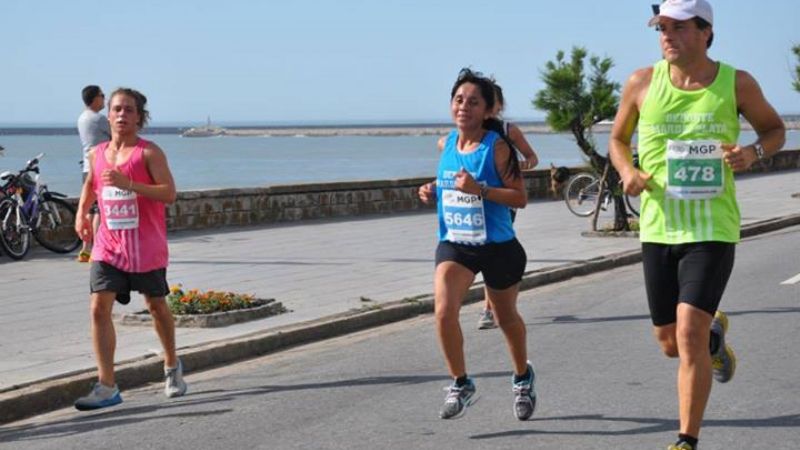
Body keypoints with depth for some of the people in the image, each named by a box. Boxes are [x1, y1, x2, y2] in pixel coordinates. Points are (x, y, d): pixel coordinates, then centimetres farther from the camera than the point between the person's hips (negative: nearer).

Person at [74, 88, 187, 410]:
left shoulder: (149, 153, -10)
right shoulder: (97, 154, 6)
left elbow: (169, 193, -18)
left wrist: (129, 184, -28)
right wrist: (81, 212, 8)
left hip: (146, 247, -3)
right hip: (108, 246, 3)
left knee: (156, 305, 13)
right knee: (99, 307, -11)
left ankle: (172, 366, 38)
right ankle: (106, 387, -10)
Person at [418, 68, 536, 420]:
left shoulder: (496, 148, -14)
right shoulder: (445, 144, 2)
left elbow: (520, 197, -16)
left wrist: (479, 190, -28)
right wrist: (433, 194, -1)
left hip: (498, 246, -3)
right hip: (454, 245, 3)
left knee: (506, 317, 16)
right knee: (444, 311, -19)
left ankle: (522, 376, 44)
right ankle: (461, 385, -1)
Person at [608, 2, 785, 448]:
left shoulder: (736, 83, -4)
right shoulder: (642, 83, -1)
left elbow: (775, 130, 11)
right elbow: (618, 139, 13)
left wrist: (753, 152, -11)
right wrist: (627, 171, -9)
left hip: (712, 230, -3)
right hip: (658, 229, 3)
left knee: (689, 335, -16)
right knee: (670, 344, 12)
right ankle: (715, 335, 49)